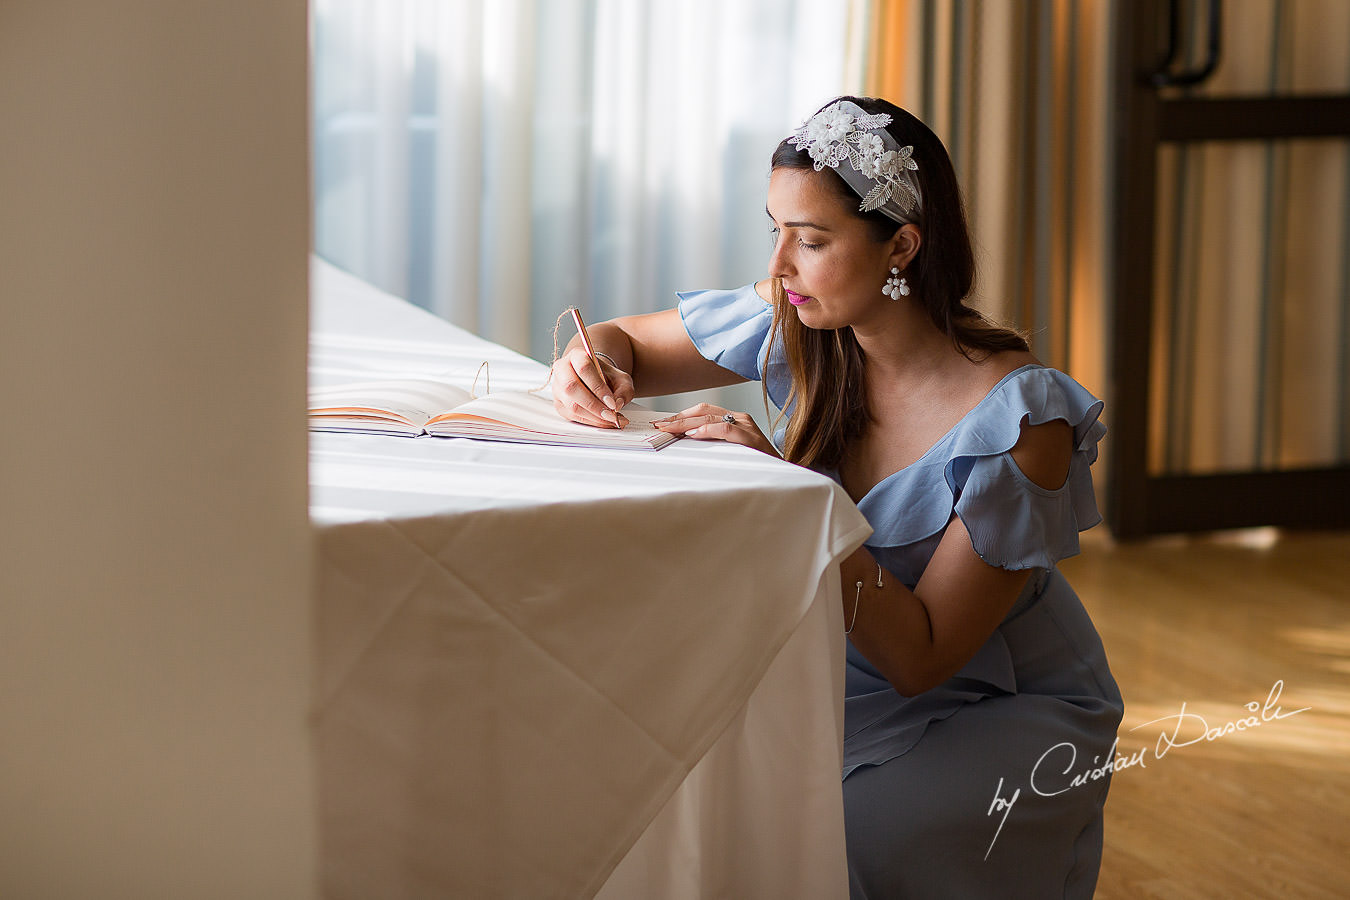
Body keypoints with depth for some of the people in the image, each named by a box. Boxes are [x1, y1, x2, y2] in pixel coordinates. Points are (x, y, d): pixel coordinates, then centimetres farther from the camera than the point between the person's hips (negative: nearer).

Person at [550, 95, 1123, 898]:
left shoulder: (1019, 420, -24)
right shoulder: (800, 328, -8)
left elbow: (917, 656, -25)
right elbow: (626, 342, 8)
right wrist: (589, 367, -17)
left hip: (1008, 717, -5)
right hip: (848, 682, 5)